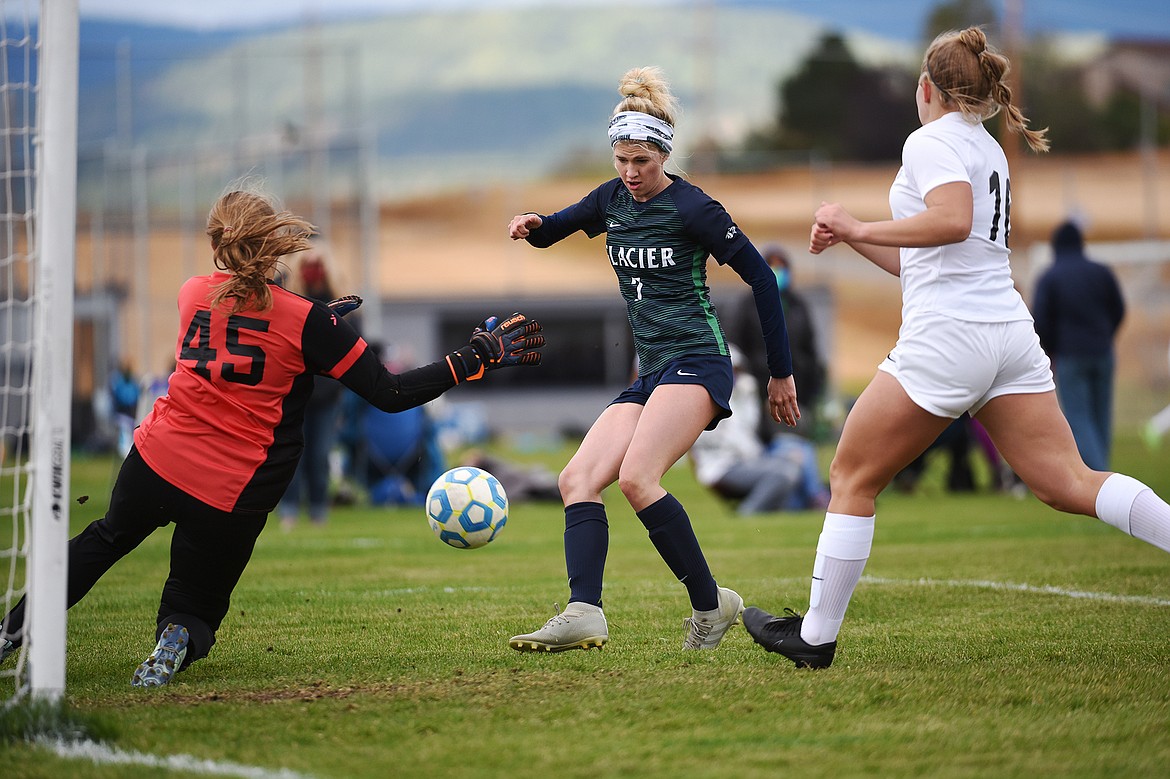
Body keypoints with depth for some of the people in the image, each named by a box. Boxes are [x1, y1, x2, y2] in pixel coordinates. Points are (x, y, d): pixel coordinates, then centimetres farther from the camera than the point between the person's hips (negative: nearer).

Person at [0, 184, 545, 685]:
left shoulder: (193, 293, -1)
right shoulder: (308, 323, -14)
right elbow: (391, 394, -11)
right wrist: (476, 358, -8)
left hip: (157, 461, 3)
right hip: (230, 498, -3)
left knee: (107, 538, 34)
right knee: (195, 609, 16)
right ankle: (180, 641, -19)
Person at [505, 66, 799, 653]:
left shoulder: (692, 207, -8)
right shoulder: (613, 199, 12)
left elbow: (760, 276, -5)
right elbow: (553, 229, 28)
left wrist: (781, 372, -2)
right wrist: (531, 226, 1)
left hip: (697, 358, -8)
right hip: (650, 373, 8)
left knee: (636, 477, -27)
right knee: (577, 480, -10)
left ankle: (710, 604, -15)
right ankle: (584, 615, -25)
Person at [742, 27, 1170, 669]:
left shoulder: (931, 140, -4)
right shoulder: (988, 149, 24)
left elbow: (953, 221, -24)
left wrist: (860, 227, -16)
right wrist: (851, 236, 27)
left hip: (947, 334, -8)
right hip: (1009, 329, 8)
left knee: (852, 477, 5)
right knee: (1069, 484, -2)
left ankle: (815, 636, 9)